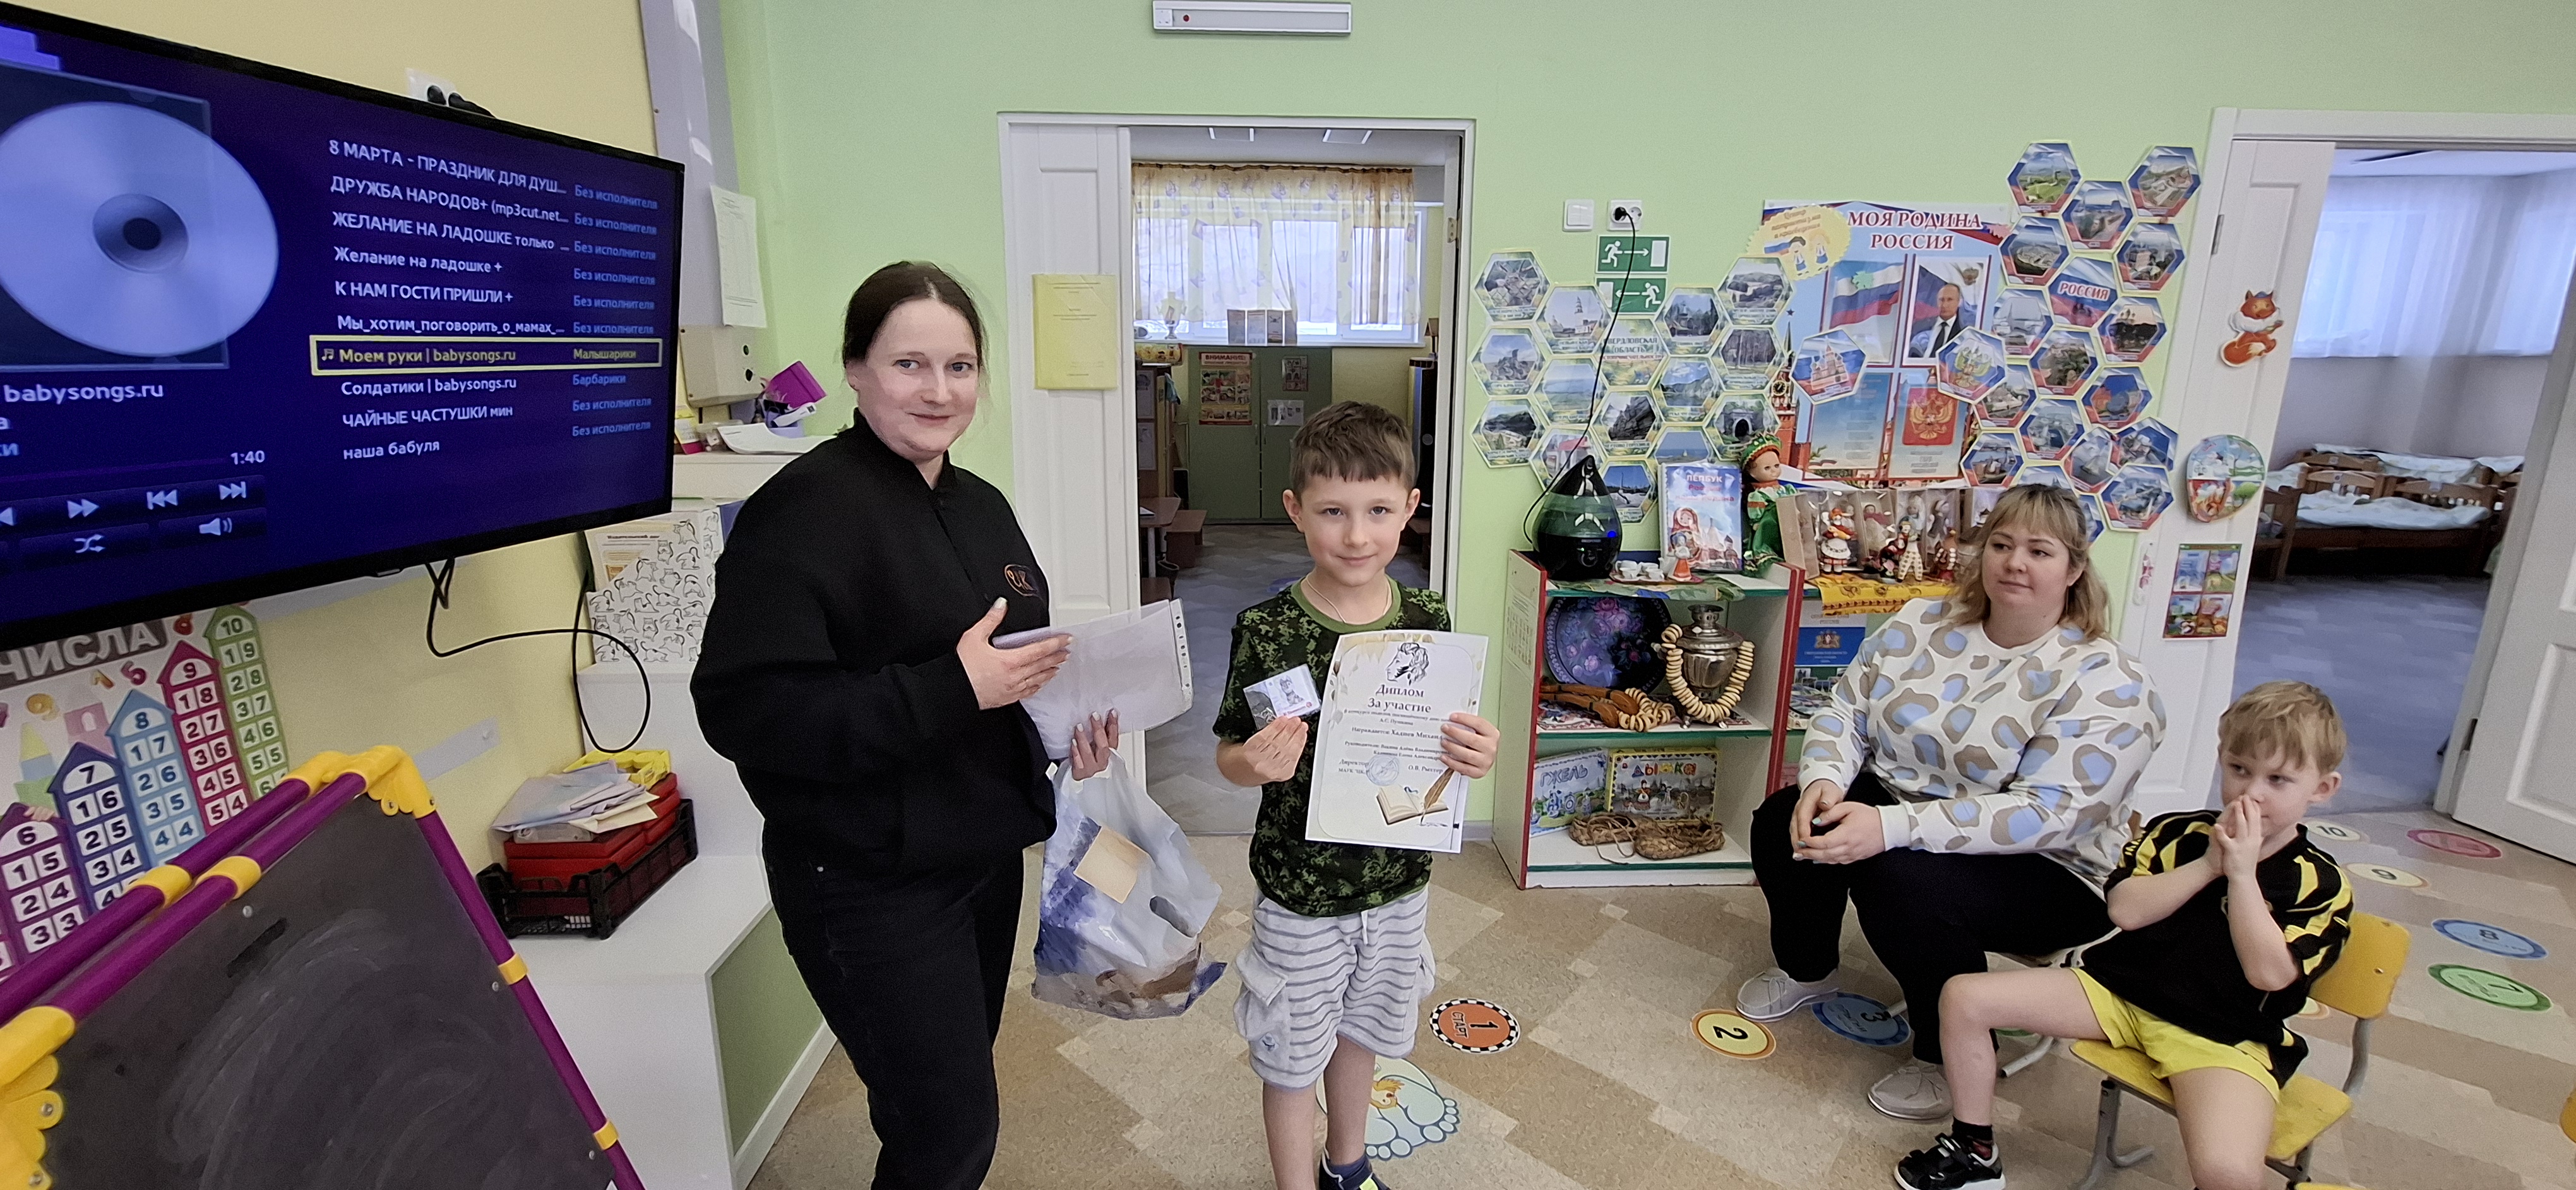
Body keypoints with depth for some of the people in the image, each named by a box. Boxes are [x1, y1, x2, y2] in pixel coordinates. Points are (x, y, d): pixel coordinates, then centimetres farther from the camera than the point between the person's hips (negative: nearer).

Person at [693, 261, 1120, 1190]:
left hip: (985, 855, 8)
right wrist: (951, 690, -28)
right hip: (869, 881, -7)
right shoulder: (805, 508, -17)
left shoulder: (980, 506, 7)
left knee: (948, 1102, 23)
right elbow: (743, 708, -24)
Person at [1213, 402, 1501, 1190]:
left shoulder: (1428, 623, -8)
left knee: (1361, 1032, 26)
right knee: (1293, 1053, 15)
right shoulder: (1267, 629, -18)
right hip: (1299, 890, -3)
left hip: (1398, 880, 4)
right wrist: (1256, 764, -31)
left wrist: (1478, 756, -19)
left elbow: (1447, 745, 2)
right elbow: (1229, 754, -9)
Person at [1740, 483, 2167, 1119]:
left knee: (1899, 880, -32)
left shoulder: (2107, 682, -17)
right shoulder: (1920, 623, -1)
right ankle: (1807, 970, 14)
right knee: (1784, 823, -16)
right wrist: (1824, 780, -22)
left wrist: (1890, 828, -37)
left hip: (2045, 870, -5)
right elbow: (1845, 713, 1)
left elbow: (2045, 814, -27)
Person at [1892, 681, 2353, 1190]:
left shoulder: (2321, 884, -2)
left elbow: (2268, 972, -16)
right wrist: (2208, 864, -14)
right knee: (1964, 997, -11)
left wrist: (2242, 872, -18)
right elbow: (2126, 909, -9)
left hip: (2222, 1035, -3)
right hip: (2121, 987, 3)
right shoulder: (2177, 833, 4)